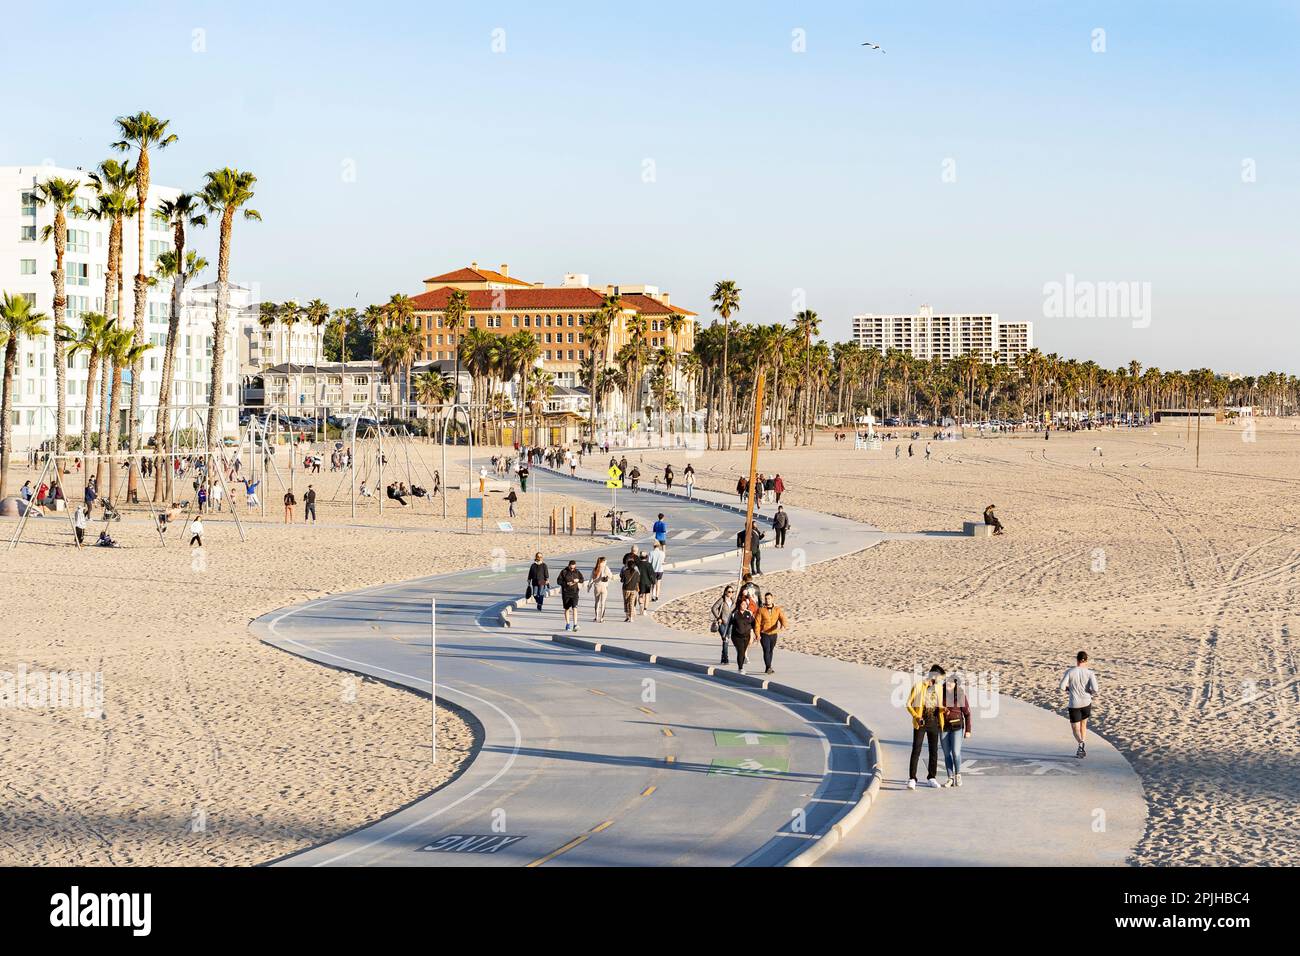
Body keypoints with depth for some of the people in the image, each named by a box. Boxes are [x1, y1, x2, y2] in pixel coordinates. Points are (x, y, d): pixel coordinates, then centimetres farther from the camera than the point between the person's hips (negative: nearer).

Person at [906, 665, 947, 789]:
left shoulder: (939, 687, 8)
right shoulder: (918, 686, -7)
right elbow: (909, 704, -5)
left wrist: (943, 709, -4)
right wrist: (916, 717, -17)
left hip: (934, 722, 5)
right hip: (921, 723, -5)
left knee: (934, 750, 7)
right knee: (916, 750, -8)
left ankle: (931, 777, 18)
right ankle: (912, 779, -8)